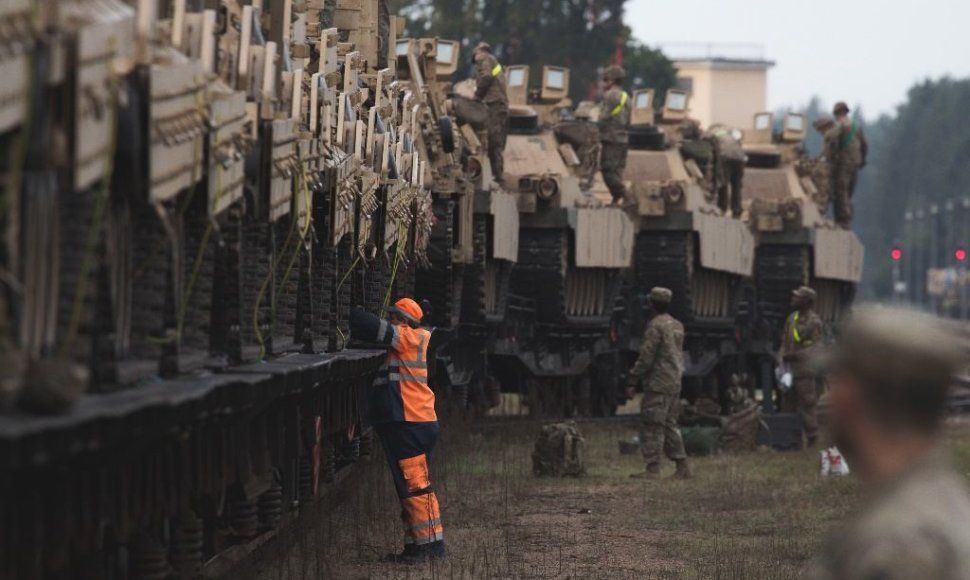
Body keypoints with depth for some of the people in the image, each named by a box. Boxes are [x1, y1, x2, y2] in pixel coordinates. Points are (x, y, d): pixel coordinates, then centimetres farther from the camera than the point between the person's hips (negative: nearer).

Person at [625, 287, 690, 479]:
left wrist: (632, 382, -11)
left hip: (658, 384, -9)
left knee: (652, 427, -6)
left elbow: (646, 357, -16)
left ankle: (652, 468, -9)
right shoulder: (677, 326, 13)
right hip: (674, 384, 9)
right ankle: (682, 467, 11)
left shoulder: (656, 326, -13)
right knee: (669, 426, 13)